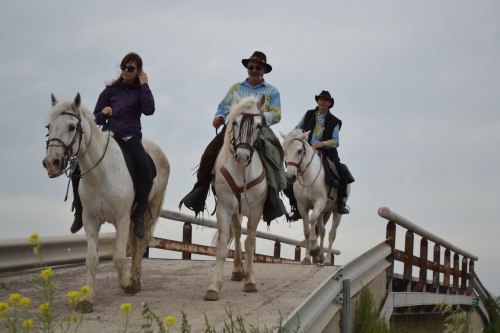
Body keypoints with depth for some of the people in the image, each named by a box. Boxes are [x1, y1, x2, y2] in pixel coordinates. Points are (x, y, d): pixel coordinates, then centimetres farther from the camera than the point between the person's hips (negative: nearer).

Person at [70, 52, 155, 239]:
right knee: (78, 167, -13)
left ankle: (139, 215, -19)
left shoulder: (140, 91, 7)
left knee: (144, 168, -32)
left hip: (130, 137, -2)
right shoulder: (111, 90, 10)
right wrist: (103, 113, -10)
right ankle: (80, 211, 7)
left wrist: (144, 85, -9)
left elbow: (149, 110, -14)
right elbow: (97, 119, 12)